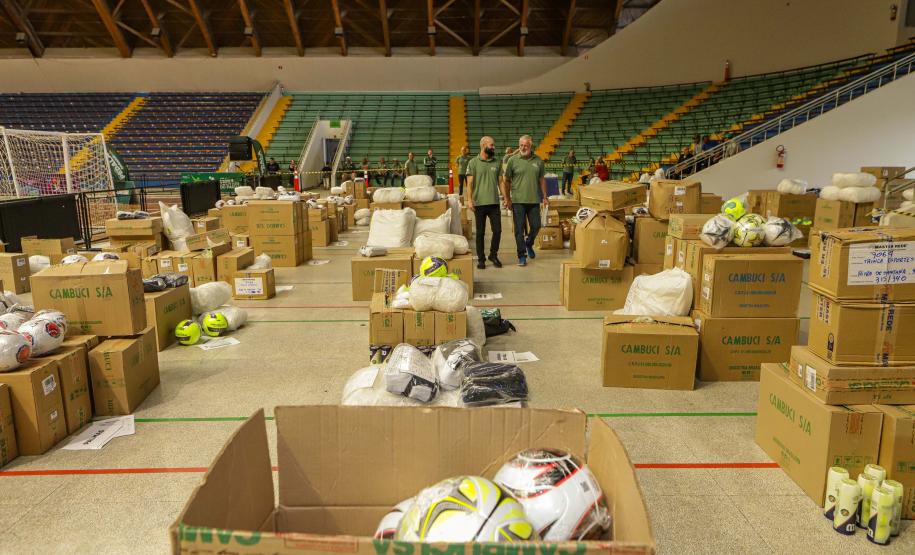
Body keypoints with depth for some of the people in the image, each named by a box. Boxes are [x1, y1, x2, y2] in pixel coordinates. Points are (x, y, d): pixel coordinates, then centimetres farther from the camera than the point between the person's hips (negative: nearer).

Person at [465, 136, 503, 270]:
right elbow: (469, 183, -4)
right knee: (480, 232, 5)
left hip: (494, 203, 3)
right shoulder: (473, 162, 0)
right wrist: (469, 199, -13)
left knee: (497, 230, 1)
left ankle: (493, 255, 21)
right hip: (479, 203, -3)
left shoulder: (496, 163, 9)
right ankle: (481, 259, 16)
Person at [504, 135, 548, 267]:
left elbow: (542, 179, 14)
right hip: (518, 201, -3)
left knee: (536, 226, 7)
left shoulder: (538, 161, 6)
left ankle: (529, 244, 36)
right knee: (519, 229, 1)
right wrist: (507, 199, -1)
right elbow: (507, 181, 2)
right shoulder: (513, 160, -2)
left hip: (534, 200, 3)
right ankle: (522, 256, 11)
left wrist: (545, 196, 11)